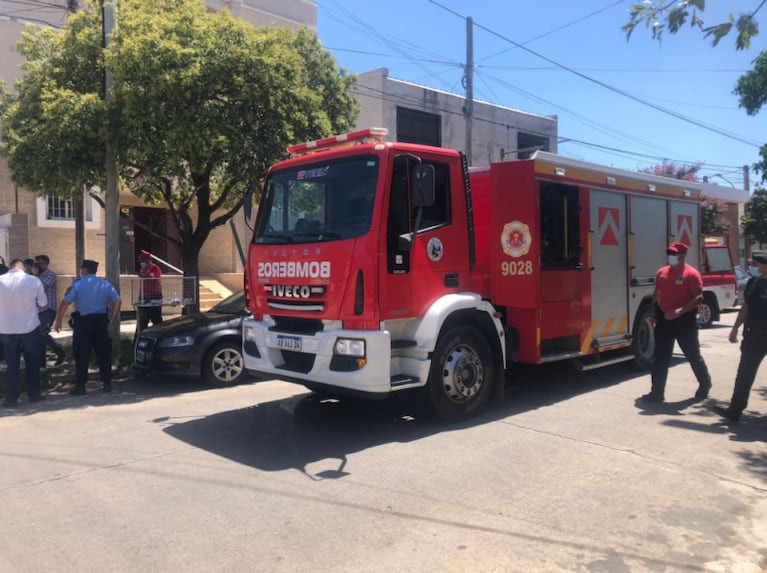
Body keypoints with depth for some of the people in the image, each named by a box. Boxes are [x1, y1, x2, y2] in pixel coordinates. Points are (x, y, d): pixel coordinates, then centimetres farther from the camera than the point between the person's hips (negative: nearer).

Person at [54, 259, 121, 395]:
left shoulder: (77, 284, -5)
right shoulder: (106, 284, 6)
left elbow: (65, 303, -12)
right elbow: (118, 301, 3)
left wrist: (58, 320, -5)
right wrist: (112, 319, 9)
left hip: (83, 322, -3)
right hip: (101, 321, 3)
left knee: (82, 356, 3)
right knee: (103, 354, 10)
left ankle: (80, 387, 5)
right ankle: (107, 384, 13)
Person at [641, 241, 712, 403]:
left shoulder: (691, 273, -10)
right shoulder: (662, 272, 9)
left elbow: (698, 297, -16)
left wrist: (680, 311, -26)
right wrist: (654, 314, 8)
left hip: (685, 321, -5)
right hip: (664, 320, 5)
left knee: (693, 355, 10)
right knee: (661, 358, 3)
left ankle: (705, 385, 33)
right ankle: (657, 392, 7)